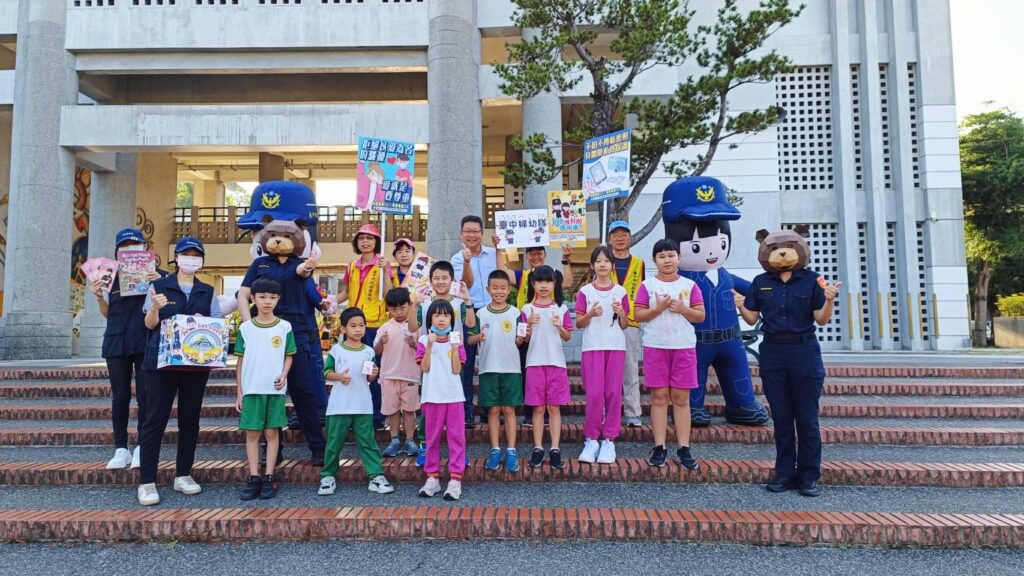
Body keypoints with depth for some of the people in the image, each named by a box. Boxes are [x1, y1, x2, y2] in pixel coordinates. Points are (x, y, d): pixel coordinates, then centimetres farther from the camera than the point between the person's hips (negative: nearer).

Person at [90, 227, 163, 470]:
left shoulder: (157, 275, 3)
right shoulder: (110, 277, 12)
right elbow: (107, 314, 16)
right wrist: (98, 297, -3)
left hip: (146, 343, -3)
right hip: (117, 343, 3)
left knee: (145, 395, -3)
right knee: (119, 396, 5)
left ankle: (141, 447, 6)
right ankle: (121, 449, 12)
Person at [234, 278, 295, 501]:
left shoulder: (285, 327, 0)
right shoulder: (245, 328, 3)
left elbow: (289, 356, 6)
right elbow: (241, 361, 6)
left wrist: (283, 375, -13)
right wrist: (239, 392, 4)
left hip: (275, 389, -1)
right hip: (252, 389, 1)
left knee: (272, 432, 3)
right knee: (252, 433, 4)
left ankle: (268, 478, 9)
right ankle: (254, 479, 10)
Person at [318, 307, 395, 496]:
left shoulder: (369, 351, 6)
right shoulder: (336, 349, -1)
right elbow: (327, 372, 2)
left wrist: (373, 375, -10)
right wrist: (339, 377, -16)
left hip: (363, 406, 2)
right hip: (339, 405, -1)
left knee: (367, 441, 4)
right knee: (334, 441, 7)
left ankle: (376, 476, 6)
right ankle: (328, 476, 20)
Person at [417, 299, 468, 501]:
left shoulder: (455, 341, 4)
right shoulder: (424, 340, 3)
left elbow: (457, 370, -5)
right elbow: (425, 368, -8)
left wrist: (455, 348, -13)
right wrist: (430, 346, -15)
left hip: (454, 395, 0)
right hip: (432, 396, 0)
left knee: (456, 436, 0)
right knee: (432, 437, 8)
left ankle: (455, 479, 4)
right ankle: (432, 477, 18)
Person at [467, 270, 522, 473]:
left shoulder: (515, 313, 1)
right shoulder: (481, 314, 2)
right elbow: (470, 339, 3)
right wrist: (478, 337, -19)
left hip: (511, 368, -1)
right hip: (488, 368, 1)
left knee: (509, 409, 4)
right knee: (493, 410, 7)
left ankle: (511, 451, 9)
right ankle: (495, 450, 15)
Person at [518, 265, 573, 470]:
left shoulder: (561, 309, 4)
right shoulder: (527, 310, 4)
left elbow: (568, 337, 7)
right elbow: (523, 339, 5)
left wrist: (559, 327, -12)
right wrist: (529, 324, -13)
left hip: (556, 362, 0)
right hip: (535, 362, 0)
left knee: (554, 407, 3)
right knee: (538, 407, 5)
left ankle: (555, 449, 8)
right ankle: (538, 449, 12)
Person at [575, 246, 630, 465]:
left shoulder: (620, 292, 8)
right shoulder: (585, 291, 5)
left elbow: (625, 325, 10)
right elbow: (578, 323, 4)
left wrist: (621, 313, -10)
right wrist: (590, 314, -14)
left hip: (616, 347, 1)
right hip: (592, 347, -1)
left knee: (614, 393, 1)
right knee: (594, 394, -5)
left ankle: (609, 440, 10)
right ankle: (591, 439, 7)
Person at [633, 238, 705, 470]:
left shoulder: (689, 285, 7)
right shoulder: (647, 285, 3)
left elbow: (700, 315, 5)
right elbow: (638, 315, -2)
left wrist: (683, 309, -12)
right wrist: (658, 308, -16)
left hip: (684, 347, 1)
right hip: (655, 347, -1)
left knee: (681, 398, 4)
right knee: (659, 397, 2)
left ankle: (684, 448, 10)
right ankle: (659, 447, 8)